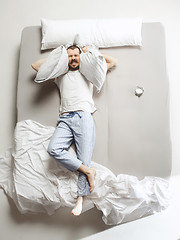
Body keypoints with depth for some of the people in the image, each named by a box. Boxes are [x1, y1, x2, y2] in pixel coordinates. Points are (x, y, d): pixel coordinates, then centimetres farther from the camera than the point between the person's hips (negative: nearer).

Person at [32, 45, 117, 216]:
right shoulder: (60, 75, 30)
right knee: (53, 149, -25)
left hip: (84, 117, -2)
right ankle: (88, 171, -15)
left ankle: (81, 198, -5)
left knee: (84, 158, -12)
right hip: (65, 120, 2)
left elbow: (112, 62, 28)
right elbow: (36, 65, 34)